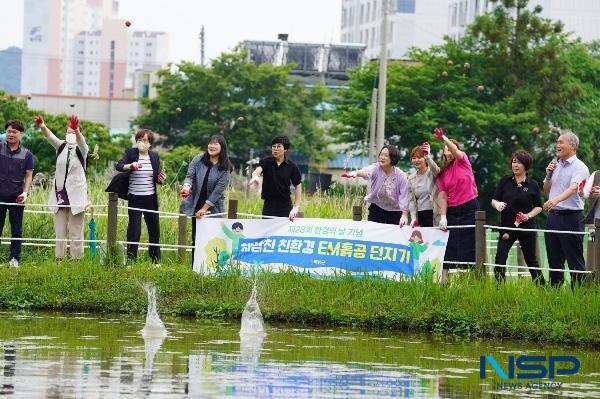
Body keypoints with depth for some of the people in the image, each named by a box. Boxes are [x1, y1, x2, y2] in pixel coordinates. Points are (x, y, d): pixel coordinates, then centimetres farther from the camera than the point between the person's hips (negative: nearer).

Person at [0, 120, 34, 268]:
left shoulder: (27, 154, 3)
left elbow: (28, 176, 3)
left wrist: (25, 192, -10)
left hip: (17, 197, 0)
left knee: (17, 230, 6)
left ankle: (14, 258, 14)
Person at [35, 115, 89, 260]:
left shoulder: (81, 149, -2)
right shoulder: (61, 147, 6)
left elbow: (81, 141, -26)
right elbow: (49, 136, -12)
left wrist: (77, 130, -49)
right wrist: (42, 127, -35)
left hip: (76, 195, -3)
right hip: (59, 194, 3)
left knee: (76, 232, -1)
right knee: (59, 232, 3)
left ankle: (77, 259, 1)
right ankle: (59, 259, 5)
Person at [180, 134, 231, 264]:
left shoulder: (224, 168, -6)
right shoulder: (198, 160, 2)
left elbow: (218, 190, -9)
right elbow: (190, 176, -4)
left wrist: (205, 208, -13)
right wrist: (186, 186, -29)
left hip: (213, 208, -2)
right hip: (196, 205, 2)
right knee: (196, 238, 5)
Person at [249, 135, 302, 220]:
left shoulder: (292, 167, -1)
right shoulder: (266, 162, -1)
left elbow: (298, 187, 1)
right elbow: (258, 170, -22)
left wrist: (296, 208, -9)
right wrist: (255, 176, -48)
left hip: (285, 206, -1)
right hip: (269, 205, 1)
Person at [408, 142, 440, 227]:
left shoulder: (432, 172, -1)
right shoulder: (411, 178, 13)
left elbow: (436, 170, -27)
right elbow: (411, 200, 11)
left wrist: (428, 157, -46)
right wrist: (413, 218, -3)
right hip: (420, 216, 4)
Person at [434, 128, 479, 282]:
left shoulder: (463, 161, 2)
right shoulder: (442, 173, 9)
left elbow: (456, 151, -22)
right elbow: (443, 197, 3)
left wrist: (444, 139, -39)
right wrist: (443, 217, -10)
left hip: (470, 208, -3)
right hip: (452, 211, 3)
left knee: (470, 246, -3)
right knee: (449, 246, -2)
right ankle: (444, 278, -4)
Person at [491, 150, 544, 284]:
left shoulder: (532, 185, 0)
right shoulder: (505, 181, 3)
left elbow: (538, 207, 5)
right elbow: (494, 200, 4)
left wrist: (529, 215, -13)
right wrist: (497, 204, -19)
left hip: (527, 227, -1)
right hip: (507, 227, 1)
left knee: (531, 260, 9)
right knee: (500, 257, -15)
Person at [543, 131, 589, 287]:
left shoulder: (580, 167, -8)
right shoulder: (556, 166, 15)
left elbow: (573, 188, -25)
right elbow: (546, 191, 22)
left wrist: (556, 200, -41)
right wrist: (548, 175, 3)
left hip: (571, 217, -8)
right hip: (553, 216, 8)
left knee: (575, 261, -6)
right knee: (554, 260, 12)